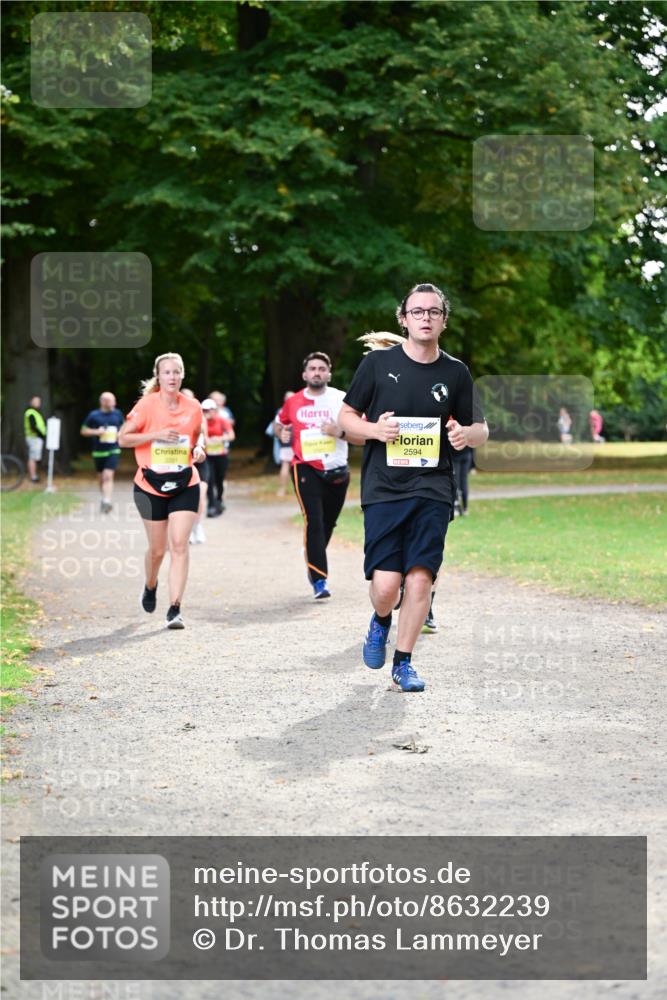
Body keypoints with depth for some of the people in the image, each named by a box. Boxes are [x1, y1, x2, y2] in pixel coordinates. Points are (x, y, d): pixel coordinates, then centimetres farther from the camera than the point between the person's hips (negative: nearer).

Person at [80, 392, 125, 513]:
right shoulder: (94, 415, -1)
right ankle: (105, 497, 31)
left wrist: (120, 434, -1)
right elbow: (84, 430, 4)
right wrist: (96, 432, -12)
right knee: (101, 478, 12)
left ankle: (106, 501, -24)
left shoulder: (118, 414, 5)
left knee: (108, 476, -16)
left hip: (113, 450, -1)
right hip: (98, 451, 1)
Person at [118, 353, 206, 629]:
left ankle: (175, 610, -11)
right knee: (157, 548, 9)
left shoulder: (193, 407, 0)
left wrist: (199, 447, -3)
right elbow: (123, 439, -6)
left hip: (185, 485, 1)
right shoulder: (146, 405, -8)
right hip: (151, 485, -1)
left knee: (179, 545, -11)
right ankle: (150, 586, 42)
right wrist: (156, 435, -18)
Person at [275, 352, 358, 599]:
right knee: (313, 521, -15)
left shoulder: (341, 399, -2)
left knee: (327, 523, 15)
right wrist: (282, 434, 2)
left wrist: (340, 432, -22)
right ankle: (320, 579, -16)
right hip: (306, 468, -1)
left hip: (336, 470, 1)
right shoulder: (293, 402, 4)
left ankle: (313, 563, 42)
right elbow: (279, 423, 24)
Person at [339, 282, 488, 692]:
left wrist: (467, 434, -8)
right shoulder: (378, 363, 3)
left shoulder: (455, 372, 8)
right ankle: (381, 623, 27)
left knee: (421, 578, -6)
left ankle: (403, 663, 12)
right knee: (385, 584, -9)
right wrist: (374, 430, -11)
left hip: (433, 490, 1)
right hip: (383, 489, -1)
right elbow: (346, 416, 9)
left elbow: (481, 429, 16)